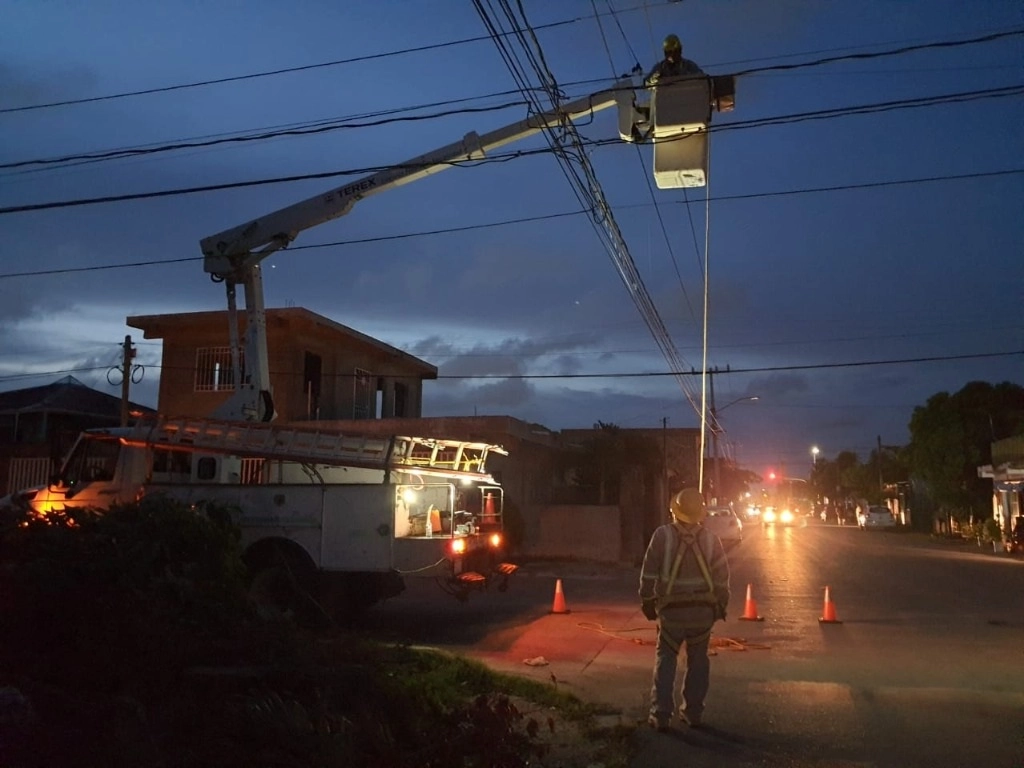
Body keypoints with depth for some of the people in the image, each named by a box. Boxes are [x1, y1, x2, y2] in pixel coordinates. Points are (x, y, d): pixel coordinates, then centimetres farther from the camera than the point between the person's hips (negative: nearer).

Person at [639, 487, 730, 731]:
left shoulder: (663, 535, -10)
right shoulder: (710, 539, -2)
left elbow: (649, 572, -7)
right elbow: (722, 576, 3)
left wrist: (647, 600, 5)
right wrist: (721, 604, 15)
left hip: (671, 610, -2)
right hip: (703, 610, 2)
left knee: (666, 659, 7)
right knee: (698, 661, 14)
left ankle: (661, 714, 5)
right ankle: (693, 712, 19)